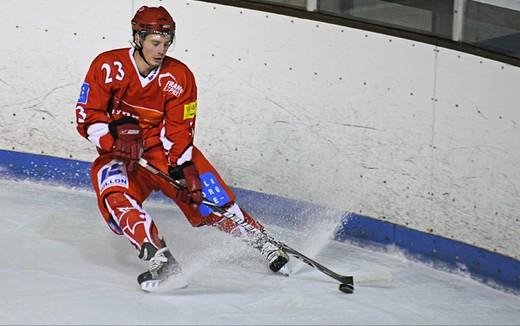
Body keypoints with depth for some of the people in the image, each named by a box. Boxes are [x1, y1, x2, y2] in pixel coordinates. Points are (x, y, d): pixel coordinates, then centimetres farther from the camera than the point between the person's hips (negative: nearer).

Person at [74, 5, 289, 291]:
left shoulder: (179, 77, -7)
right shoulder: (109, 66, -11)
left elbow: (179, 130, -10)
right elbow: (87, 116, -11)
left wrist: (183, 168, -25)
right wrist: (114, 140, -29)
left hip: (165, 151, 1)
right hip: (118, 155, -1)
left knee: (207, 195, -14)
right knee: (115, 195, -30)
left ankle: (262, 243, -3)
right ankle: (161, 260, -37)